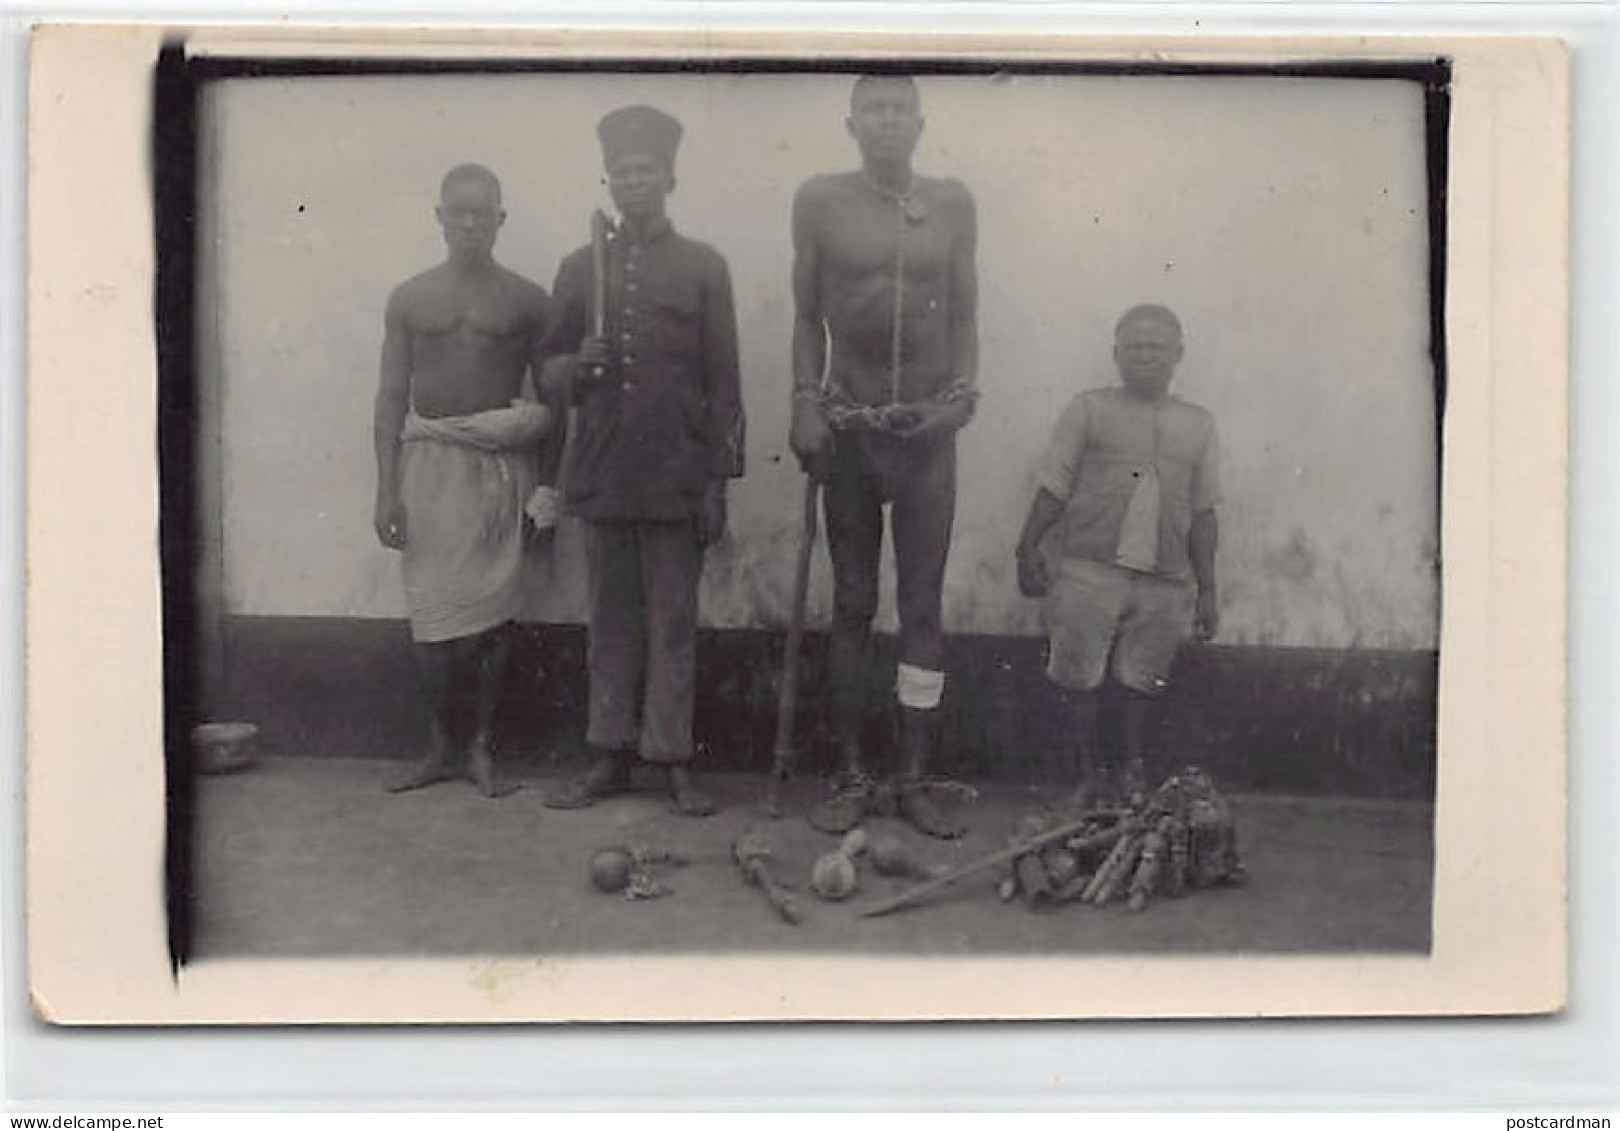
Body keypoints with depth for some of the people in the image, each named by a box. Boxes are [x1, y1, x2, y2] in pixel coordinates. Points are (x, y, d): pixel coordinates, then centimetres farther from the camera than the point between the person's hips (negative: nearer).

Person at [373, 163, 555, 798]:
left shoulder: (526, 300, 5)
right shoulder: (410, 299, 8)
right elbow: (391, 397, 7)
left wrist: (546, 484, -3)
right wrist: (386, 490, 0)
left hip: (502, 465, -1)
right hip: (429, 461, 1)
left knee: (492, 609, 0)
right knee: (434, 611, 1)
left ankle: (481, 747, 11)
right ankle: (438, 749, 13)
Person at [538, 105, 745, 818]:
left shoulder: (704, 267, 5)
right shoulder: (580, 268, 12)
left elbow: (723, 380, 2)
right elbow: (550, 372, 15)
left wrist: (718, 482, -4)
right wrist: (576, 366, -9)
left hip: (677, 479, -2)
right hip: (602, 477, 3)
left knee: (673, 623, 2)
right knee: (611, 621, 8)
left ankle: (673, 760, 9)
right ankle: (609, 758, 15)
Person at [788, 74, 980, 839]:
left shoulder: (953, 204, 5)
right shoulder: (820, 201, 2)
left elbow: (963, 314, 7)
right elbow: (807, 316, 4)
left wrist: (963, 390, -6)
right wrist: (805, 403, -4)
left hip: (927, 431, 1)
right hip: (848, 428, 0)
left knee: (922, 605, 1)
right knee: (852, 604, 5)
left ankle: (914, 781, 8)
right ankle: (851, 777, 13)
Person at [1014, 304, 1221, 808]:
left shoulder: (1198, 425, 12)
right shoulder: (1089, 409, 5)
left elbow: (1202, 514, 13)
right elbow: (1054, 486, 3)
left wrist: (1207, 589, 11)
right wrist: (1029, 546, -7)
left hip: (1165, 581, 2)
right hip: (1089, 571, -1)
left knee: (1139, 681, 6)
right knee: (1079, 677, 2)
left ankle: (1132, 772, 23)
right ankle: (1092, 773, 17)